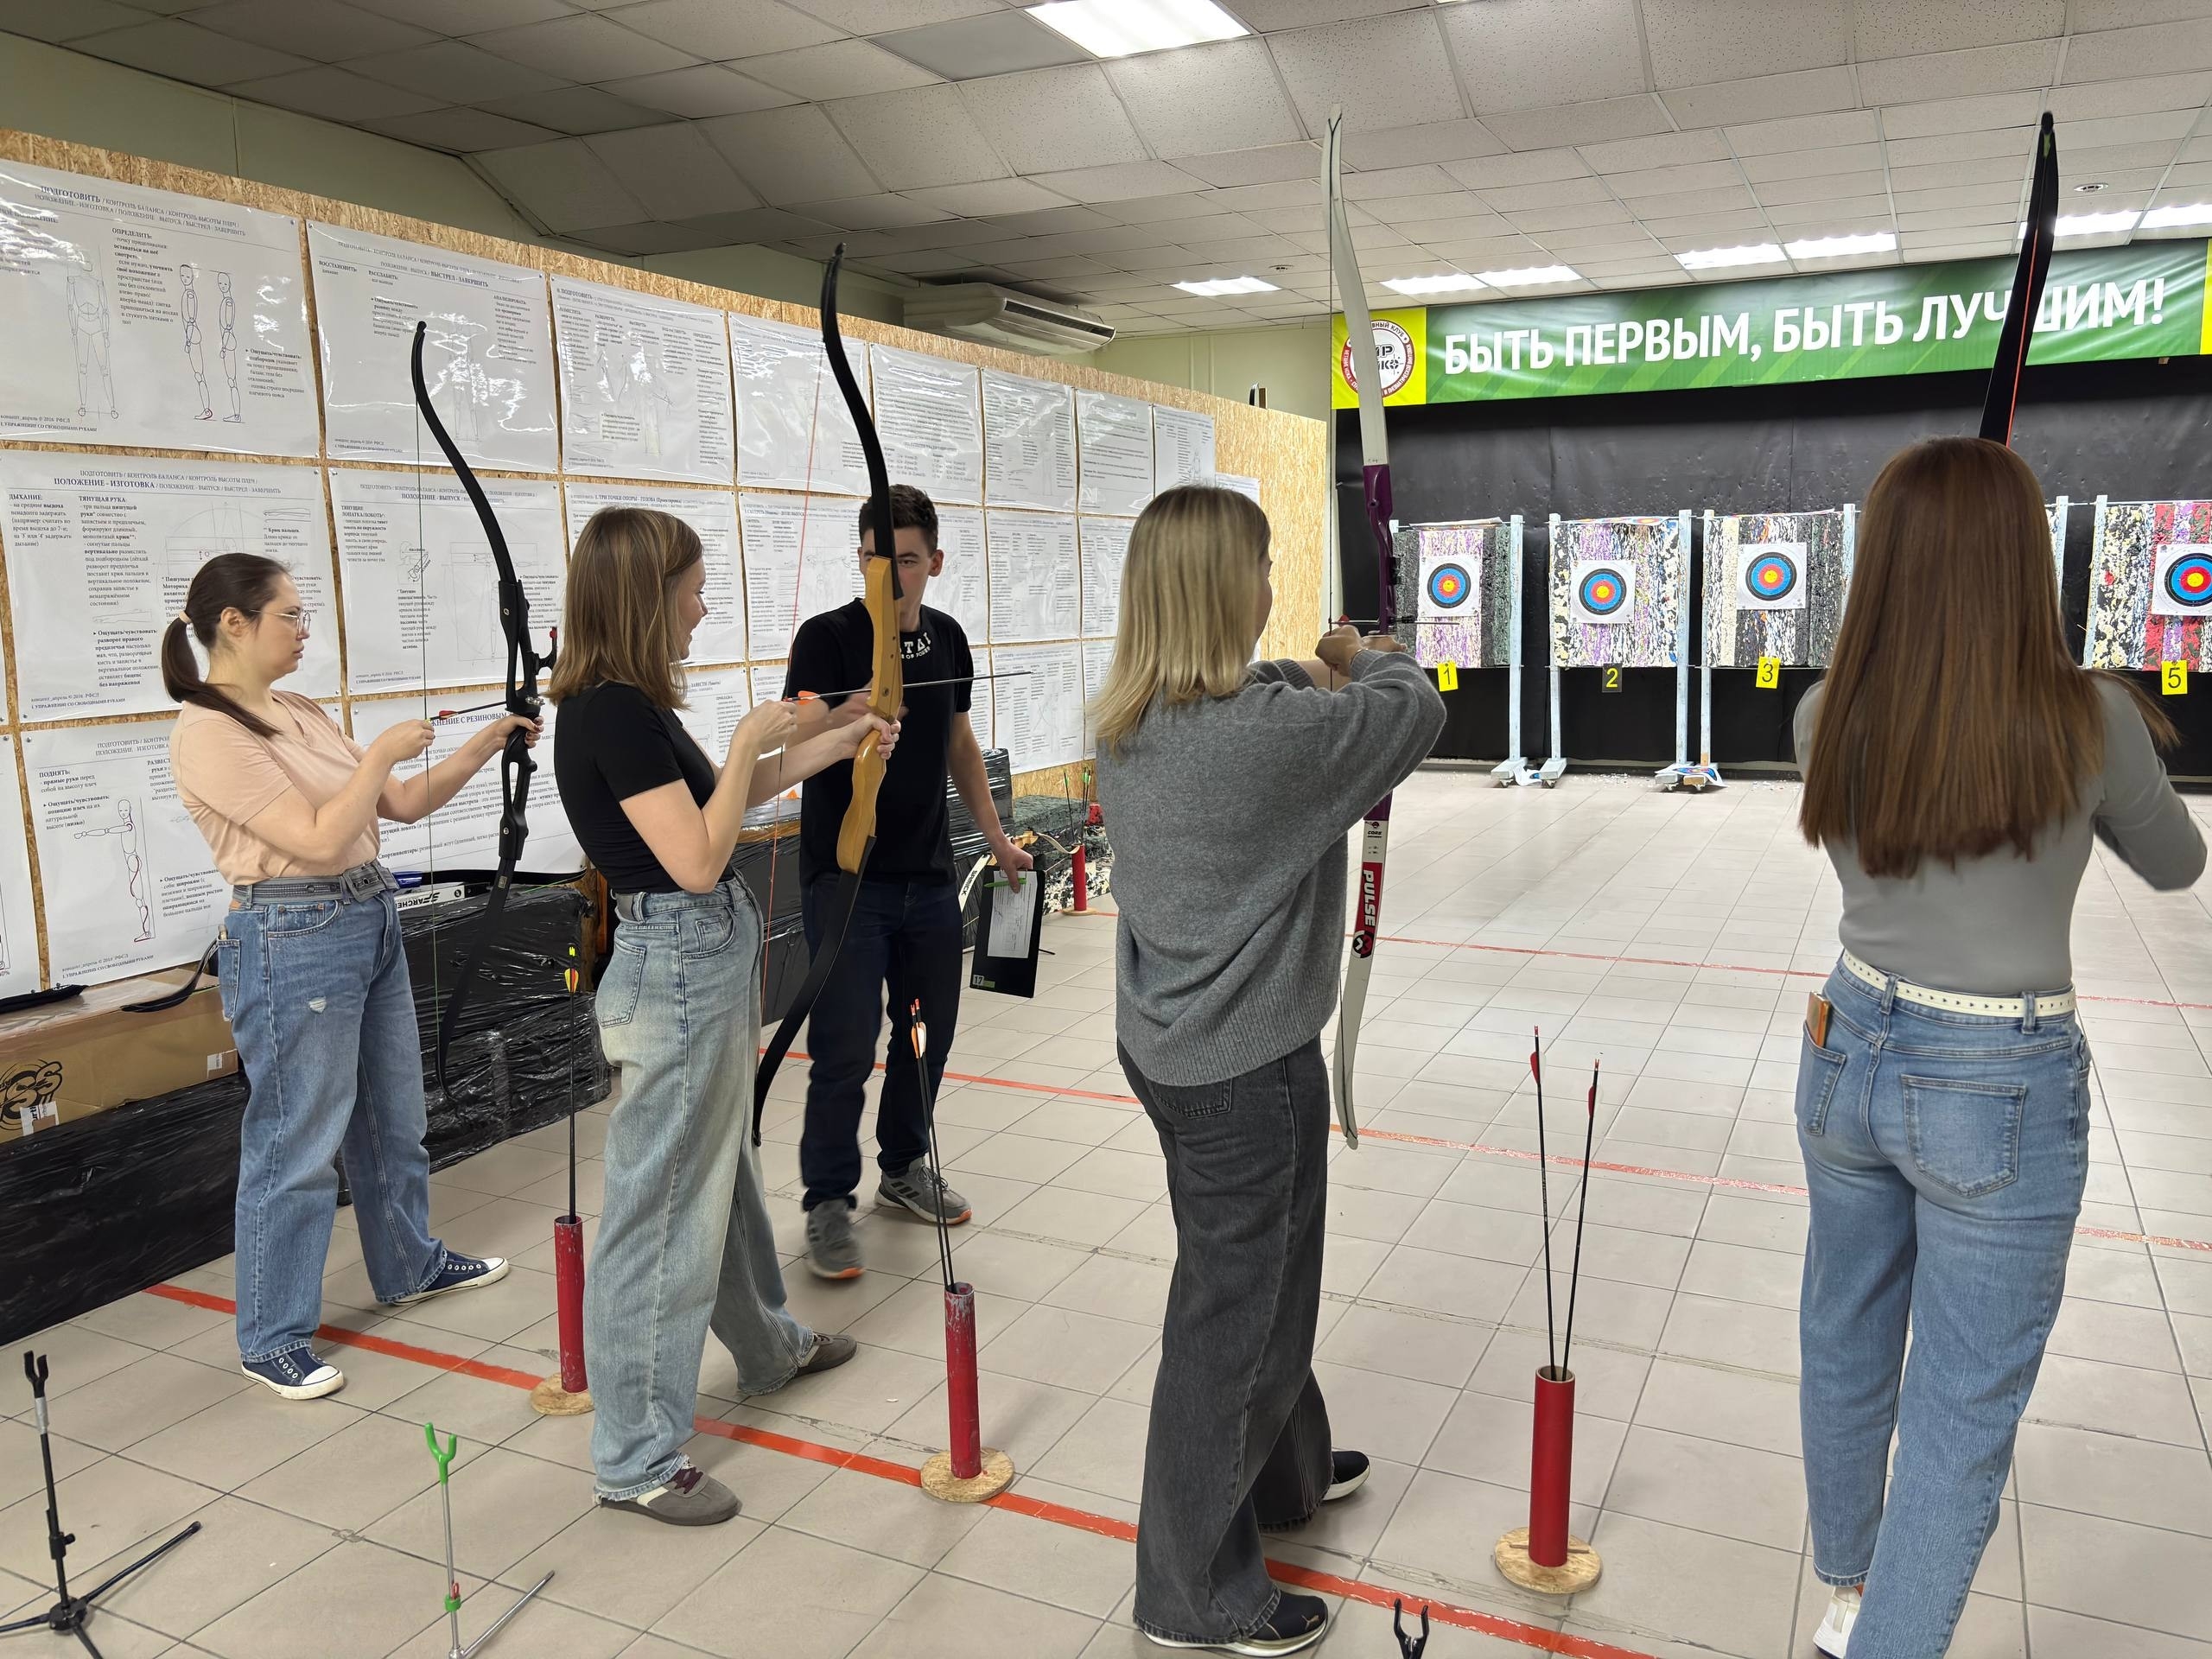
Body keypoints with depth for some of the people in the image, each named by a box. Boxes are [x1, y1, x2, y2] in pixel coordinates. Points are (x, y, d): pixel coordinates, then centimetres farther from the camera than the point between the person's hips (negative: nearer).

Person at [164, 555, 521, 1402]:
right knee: (297, 1144, 2)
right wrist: (382, 753, -13)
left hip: (370, 923, 9)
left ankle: (409, 1266, 40)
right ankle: (272, 1338, 18)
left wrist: (483, 746, 2)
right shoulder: (209, 733, -16)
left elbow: (402, 805, 12)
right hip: (292, 941, -9)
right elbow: (319, 840, -22)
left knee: (393, 1116, 21)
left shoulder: (302, 714, 9)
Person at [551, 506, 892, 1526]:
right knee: (661, 1210, 0)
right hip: (677, 971, -11)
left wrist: (821, 750, 16)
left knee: (723, 1169, 25)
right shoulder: (612, 715, -21)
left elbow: (705, 807, 19)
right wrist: (749, 743, -13)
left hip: (707, 961, 11)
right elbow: (696, 860, -23)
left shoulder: (630, 706, 8)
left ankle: (768, 1346, 46)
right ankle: (637, 1460, 14)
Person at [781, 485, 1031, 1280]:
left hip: (928, 874, 6)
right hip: (847, 879, -6)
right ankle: (828, 1202, 13)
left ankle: (904, 1166, 34)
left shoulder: (947, 637, 6)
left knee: (929, 1032, 14)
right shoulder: (828, 636, -11)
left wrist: (995, 836, 20)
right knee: (846, 1051, -4)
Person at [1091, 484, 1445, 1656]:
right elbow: (1415, 709, -9)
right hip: (1243, 1066, -9)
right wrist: (1364, 658, 9)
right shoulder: (1268, 728, -26)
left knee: (1258, 1274, 27)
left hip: (1167, 1045, 9)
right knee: (1230, 1314, 8)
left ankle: (1285, 1471, 51)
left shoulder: (1126, 726, -1)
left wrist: (1318, 681, 4)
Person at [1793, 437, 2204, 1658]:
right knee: (1960, 1416, 9)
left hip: (1849, 1060, 4)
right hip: (2001, 1095, -4)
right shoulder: (2088, 718, -16)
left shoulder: (1826, 719, -9)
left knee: (1846, 1349, 22)